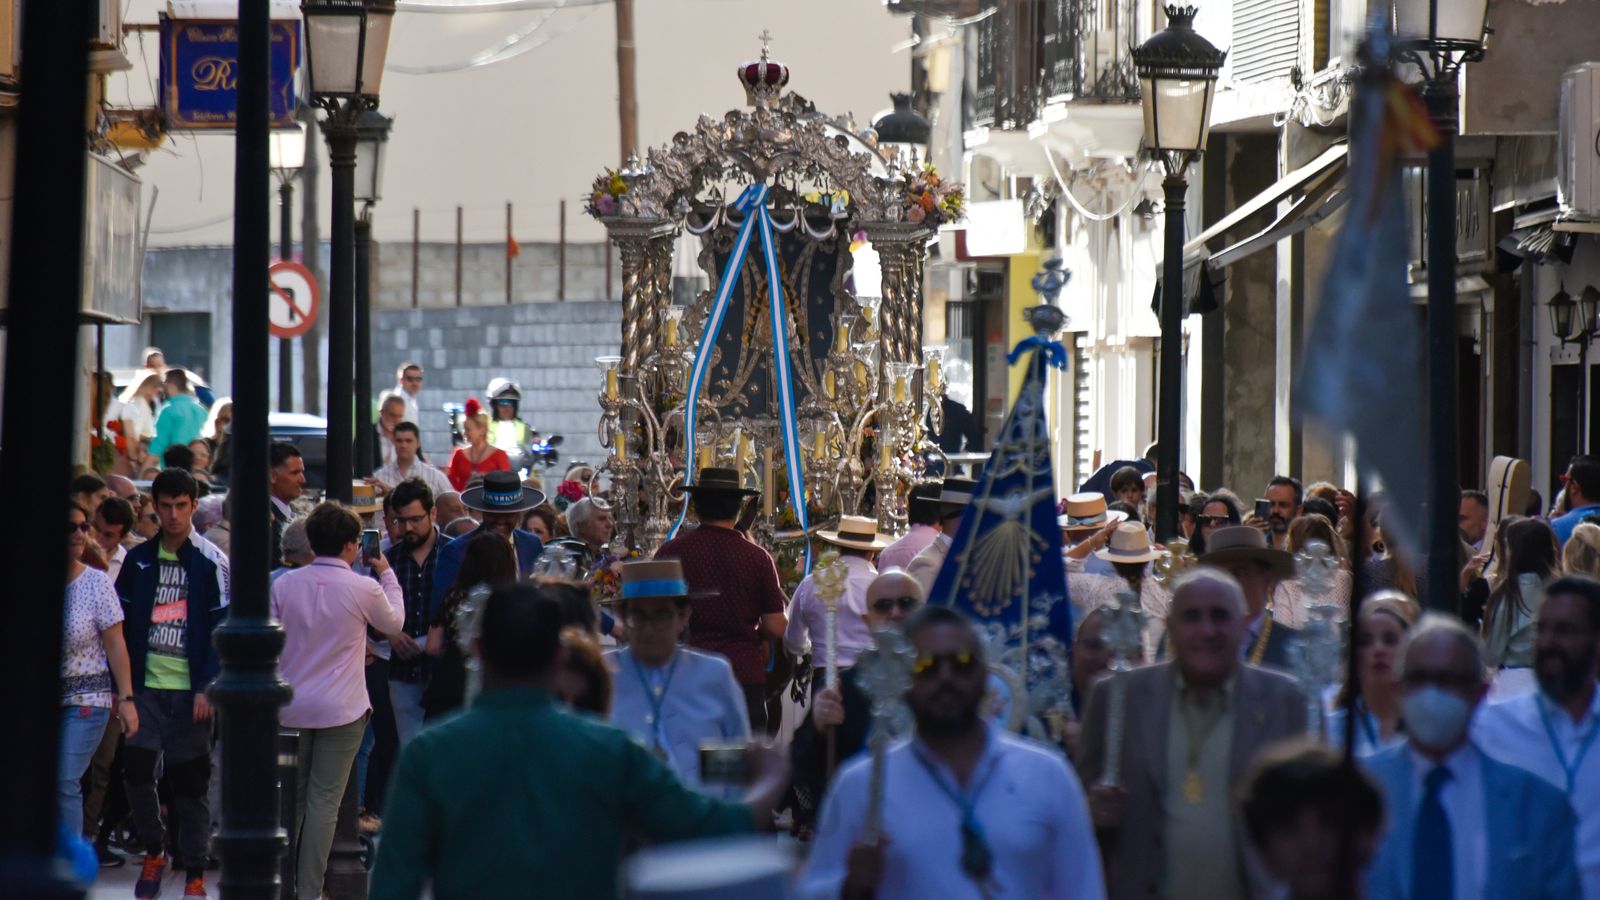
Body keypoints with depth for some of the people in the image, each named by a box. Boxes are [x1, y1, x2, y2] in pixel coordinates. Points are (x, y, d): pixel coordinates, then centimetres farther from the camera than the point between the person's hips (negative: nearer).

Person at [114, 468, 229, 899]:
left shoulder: (211, 563, -2)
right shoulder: (138, 561, 8)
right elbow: (123, 625, 10)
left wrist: (207, 689, -12)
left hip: (190, 690, -2)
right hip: (146, 686, 2)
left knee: (191, 782, 2)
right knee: (136, 769, -9)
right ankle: (153, 851, 13)